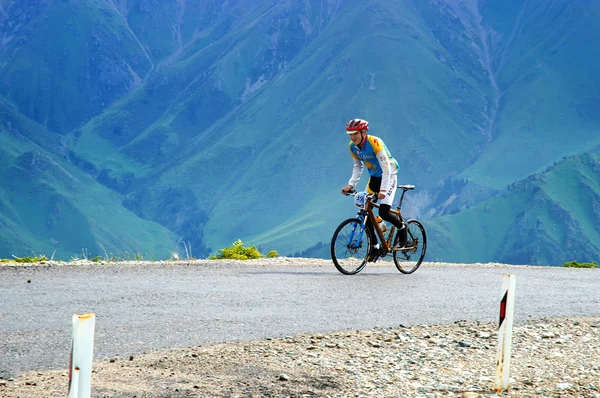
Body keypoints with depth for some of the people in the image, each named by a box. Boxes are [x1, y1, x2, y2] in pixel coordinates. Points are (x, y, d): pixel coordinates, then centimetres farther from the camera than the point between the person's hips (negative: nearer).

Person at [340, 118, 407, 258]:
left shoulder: (375, 143, -28)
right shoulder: (353, 147, -7)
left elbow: (386, 168, -31)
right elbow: (358, 167, 4)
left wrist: (383, 190, -40)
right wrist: (350, 185, -11)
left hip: (388, 176, -7)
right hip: (374, 178, 7)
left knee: (383, 212, -19)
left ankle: (402, 228, 12)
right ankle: (374, 246, 8)